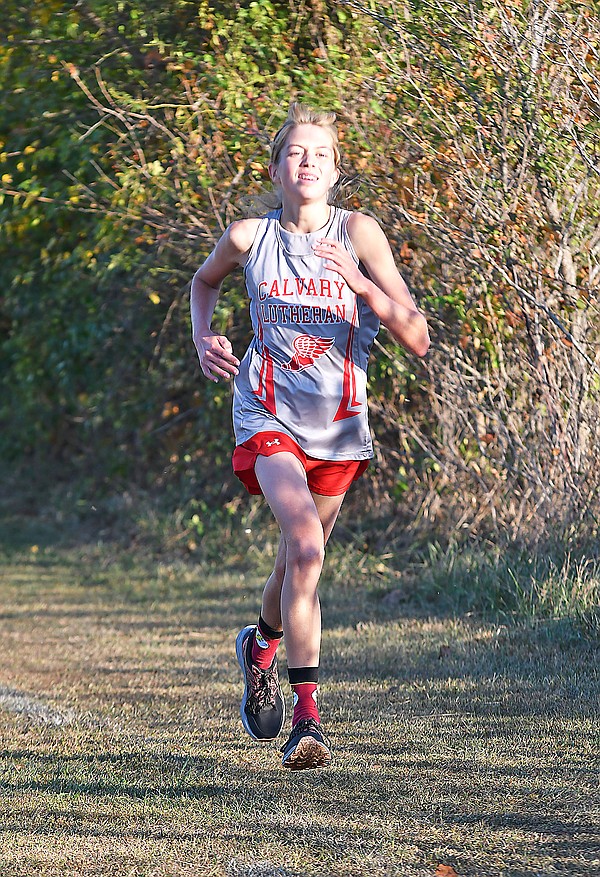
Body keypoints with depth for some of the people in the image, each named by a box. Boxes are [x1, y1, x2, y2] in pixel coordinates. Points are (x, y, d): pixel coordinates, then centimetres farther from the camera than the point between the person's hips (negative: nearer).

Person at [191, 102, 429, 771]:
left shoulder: (358, 233, -7)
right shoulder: (250, 237, -3)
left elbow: (417, 339, -12)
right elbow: (205, 281, 22)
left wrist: (358, 282, -25)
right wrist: (202, 339, 3)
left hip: (338, 424, 2)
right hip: (269, 416, -2)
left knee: (300, 557, 17)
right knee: (306, 546, -24)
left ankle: (262, 646, 51)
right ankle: (307, 716, -23)